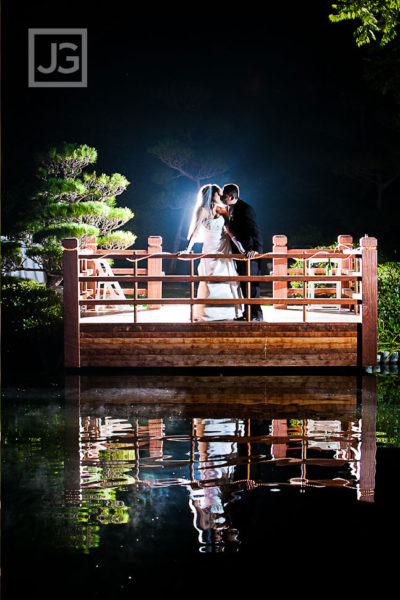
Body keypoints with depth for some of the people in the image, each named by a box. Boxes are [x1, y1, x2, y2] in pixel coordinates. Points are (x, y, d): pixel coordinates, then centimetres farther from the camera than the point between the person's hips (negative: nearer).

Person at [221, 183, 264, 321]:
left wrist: (256, 249, -34)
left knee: (251, 285, -6)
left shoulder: (246, 209, -15)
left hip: (250, 253, -9)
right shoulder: (229, 209, 12)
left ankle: (256, 314, -1)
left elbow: (255, 231, -23)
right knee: (242, 285, 11)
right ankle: (248, 313, 18)